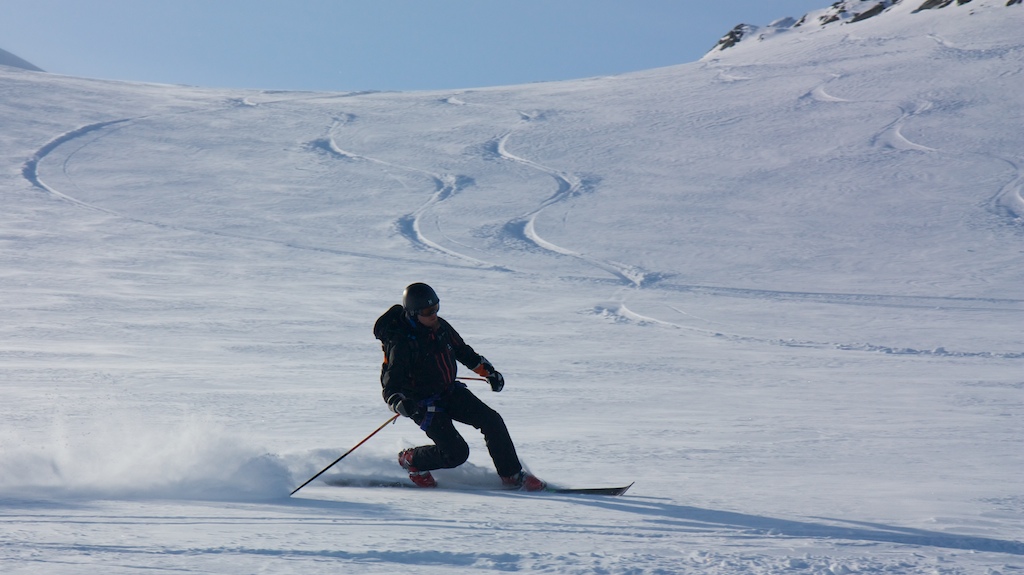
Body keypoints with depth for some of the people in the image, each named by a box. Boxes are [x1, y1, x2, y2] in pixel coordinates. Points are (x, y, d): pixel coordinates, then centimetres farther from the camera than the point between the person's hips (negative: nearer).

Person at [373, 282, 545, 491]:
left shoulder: (440, 326, -4)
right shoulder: (401, 343, -24)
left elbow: (463, 351, 15)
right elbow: (391, 386, -25)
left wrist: (488, 371, 16)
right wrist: (401, 404, -45)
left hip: (451, 391, 7)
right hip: (424, 405, -6)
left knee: (492, 421, -8)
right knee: (456, 453, -14)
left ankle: (512, 475, 4)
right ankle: (411, 460, 13)